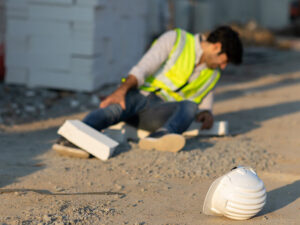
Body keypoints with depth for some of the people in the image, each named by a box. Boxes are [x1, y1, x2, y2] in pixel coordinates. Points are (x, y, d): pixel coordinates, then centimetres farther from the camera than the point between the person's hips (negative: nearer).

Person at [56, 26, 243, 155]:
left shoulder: (212, 75, 22)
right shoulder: (176, 39, 4)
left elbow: (205, 106, 28)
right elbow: (143, 68, -7)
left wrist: (207, 115, 1)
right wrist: (123, 89, -25)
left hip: (162, 112, 3)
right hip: (140, 96, -3)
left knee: (190, 106, -31)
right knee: (115, 106, -37)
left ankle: (161, 136, -59)